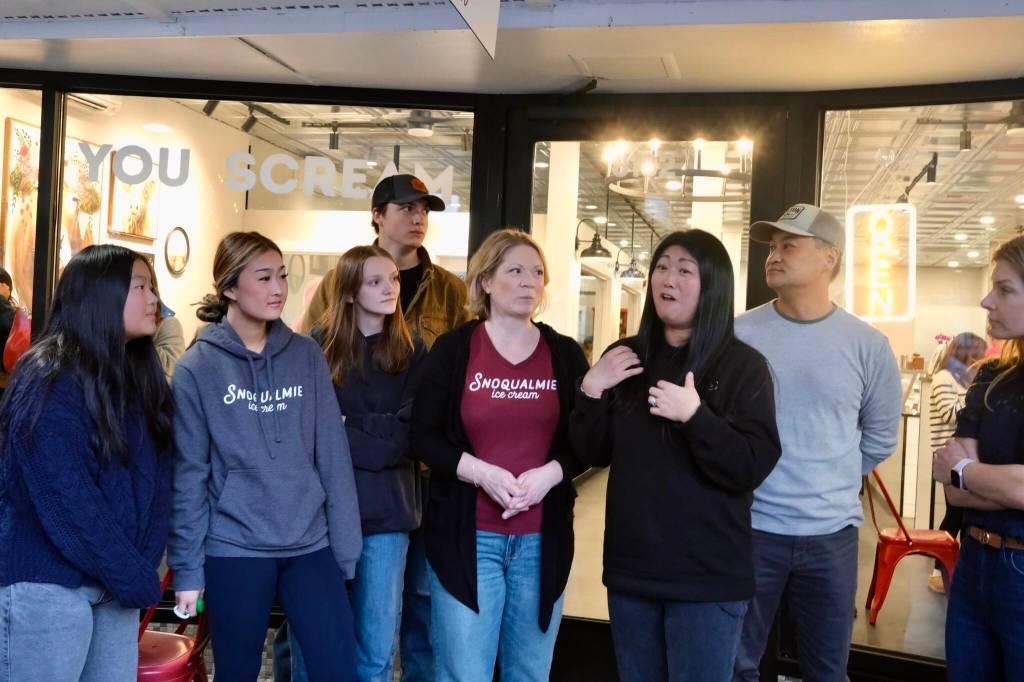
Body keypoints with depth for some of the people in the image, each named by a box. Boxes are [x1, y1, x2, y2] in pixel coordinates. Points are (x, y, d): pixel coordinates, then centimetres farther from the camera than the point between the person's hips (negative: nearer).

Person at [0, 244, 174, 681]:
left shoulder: (140, 379, 8)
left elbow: (157, 481, 5)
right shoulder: (49, 380, -14)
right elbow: (66, 501, -20)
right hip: (48, 585, -7)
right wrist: (136, 578, -15)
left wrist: (143, 567, -6)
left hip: (115, 585, 7)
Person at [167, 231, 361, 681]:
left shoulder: (307, 355, 3)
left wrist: (346, 548, 0)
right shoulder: (198, 367, -5)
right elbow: (188, 474, -3)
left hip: (311, 545, 2)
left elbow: (333, 456, 2)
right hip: (234, 549, -2)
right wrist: (187, 568, -4)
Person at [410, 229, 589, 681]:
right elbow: (424, 436, -3)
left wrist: (550, 472, -14)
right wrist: (482, 472, -17)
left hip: (541, 538, 3)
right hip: (467, 535, -2)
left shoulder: (565, 354, 4)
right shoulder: (452, 349, -2)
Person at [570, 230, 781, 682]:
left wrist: (695, 416, -26)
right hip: (630, 568, 4)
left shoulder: (743, 366, -7)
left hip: (707, 576, -4)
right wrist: (591, 391, -10)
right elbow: (595, 454, 6)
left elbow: (753, 468, -14)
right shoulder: (626, 358, 5)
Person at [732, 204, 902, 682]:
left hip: (832, 533, 1)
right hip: (749, 527, -1)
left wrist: (831, 483, 9)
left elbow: (880, 437, 10)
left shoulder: (868, 346, -2)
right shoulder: (737, 335, -6)